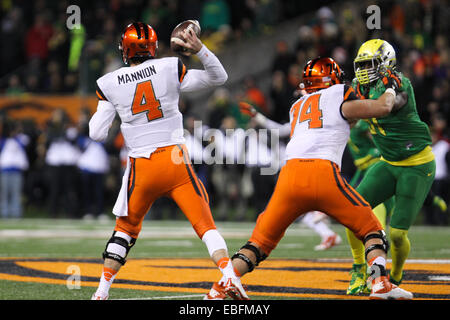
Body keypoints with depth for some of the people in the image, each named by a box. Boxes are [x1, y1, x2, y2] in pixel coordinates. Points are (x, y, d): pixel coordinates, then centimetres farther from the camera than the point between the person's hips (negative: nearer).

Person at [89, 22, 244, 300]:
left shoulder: (110, 85, 2)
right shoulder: (170, 69, 0)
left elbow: (97, 134, 3)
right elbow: (219, 78, 7)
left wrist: (99, 113, 22)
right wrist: (200, 50, -4)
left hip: (141, 167, 1)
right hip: (175, 160, -1)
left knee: (126, 228, 21)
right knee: (205, 225, -2)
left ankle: (102, 291, 19)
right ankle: (229, 275, -22)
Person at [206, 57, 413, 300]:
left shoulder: (297, 107, 30)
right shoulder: (338, 96, 15)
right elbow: (383, 108, 15)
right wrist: (390, 88, 34)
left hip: (290, 174, 4)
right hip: (324, 172, -4)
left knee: (263, 239, 17)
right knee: (371, 229, 10)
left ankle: (222, 285, 2)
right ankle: (380, 283, -11)